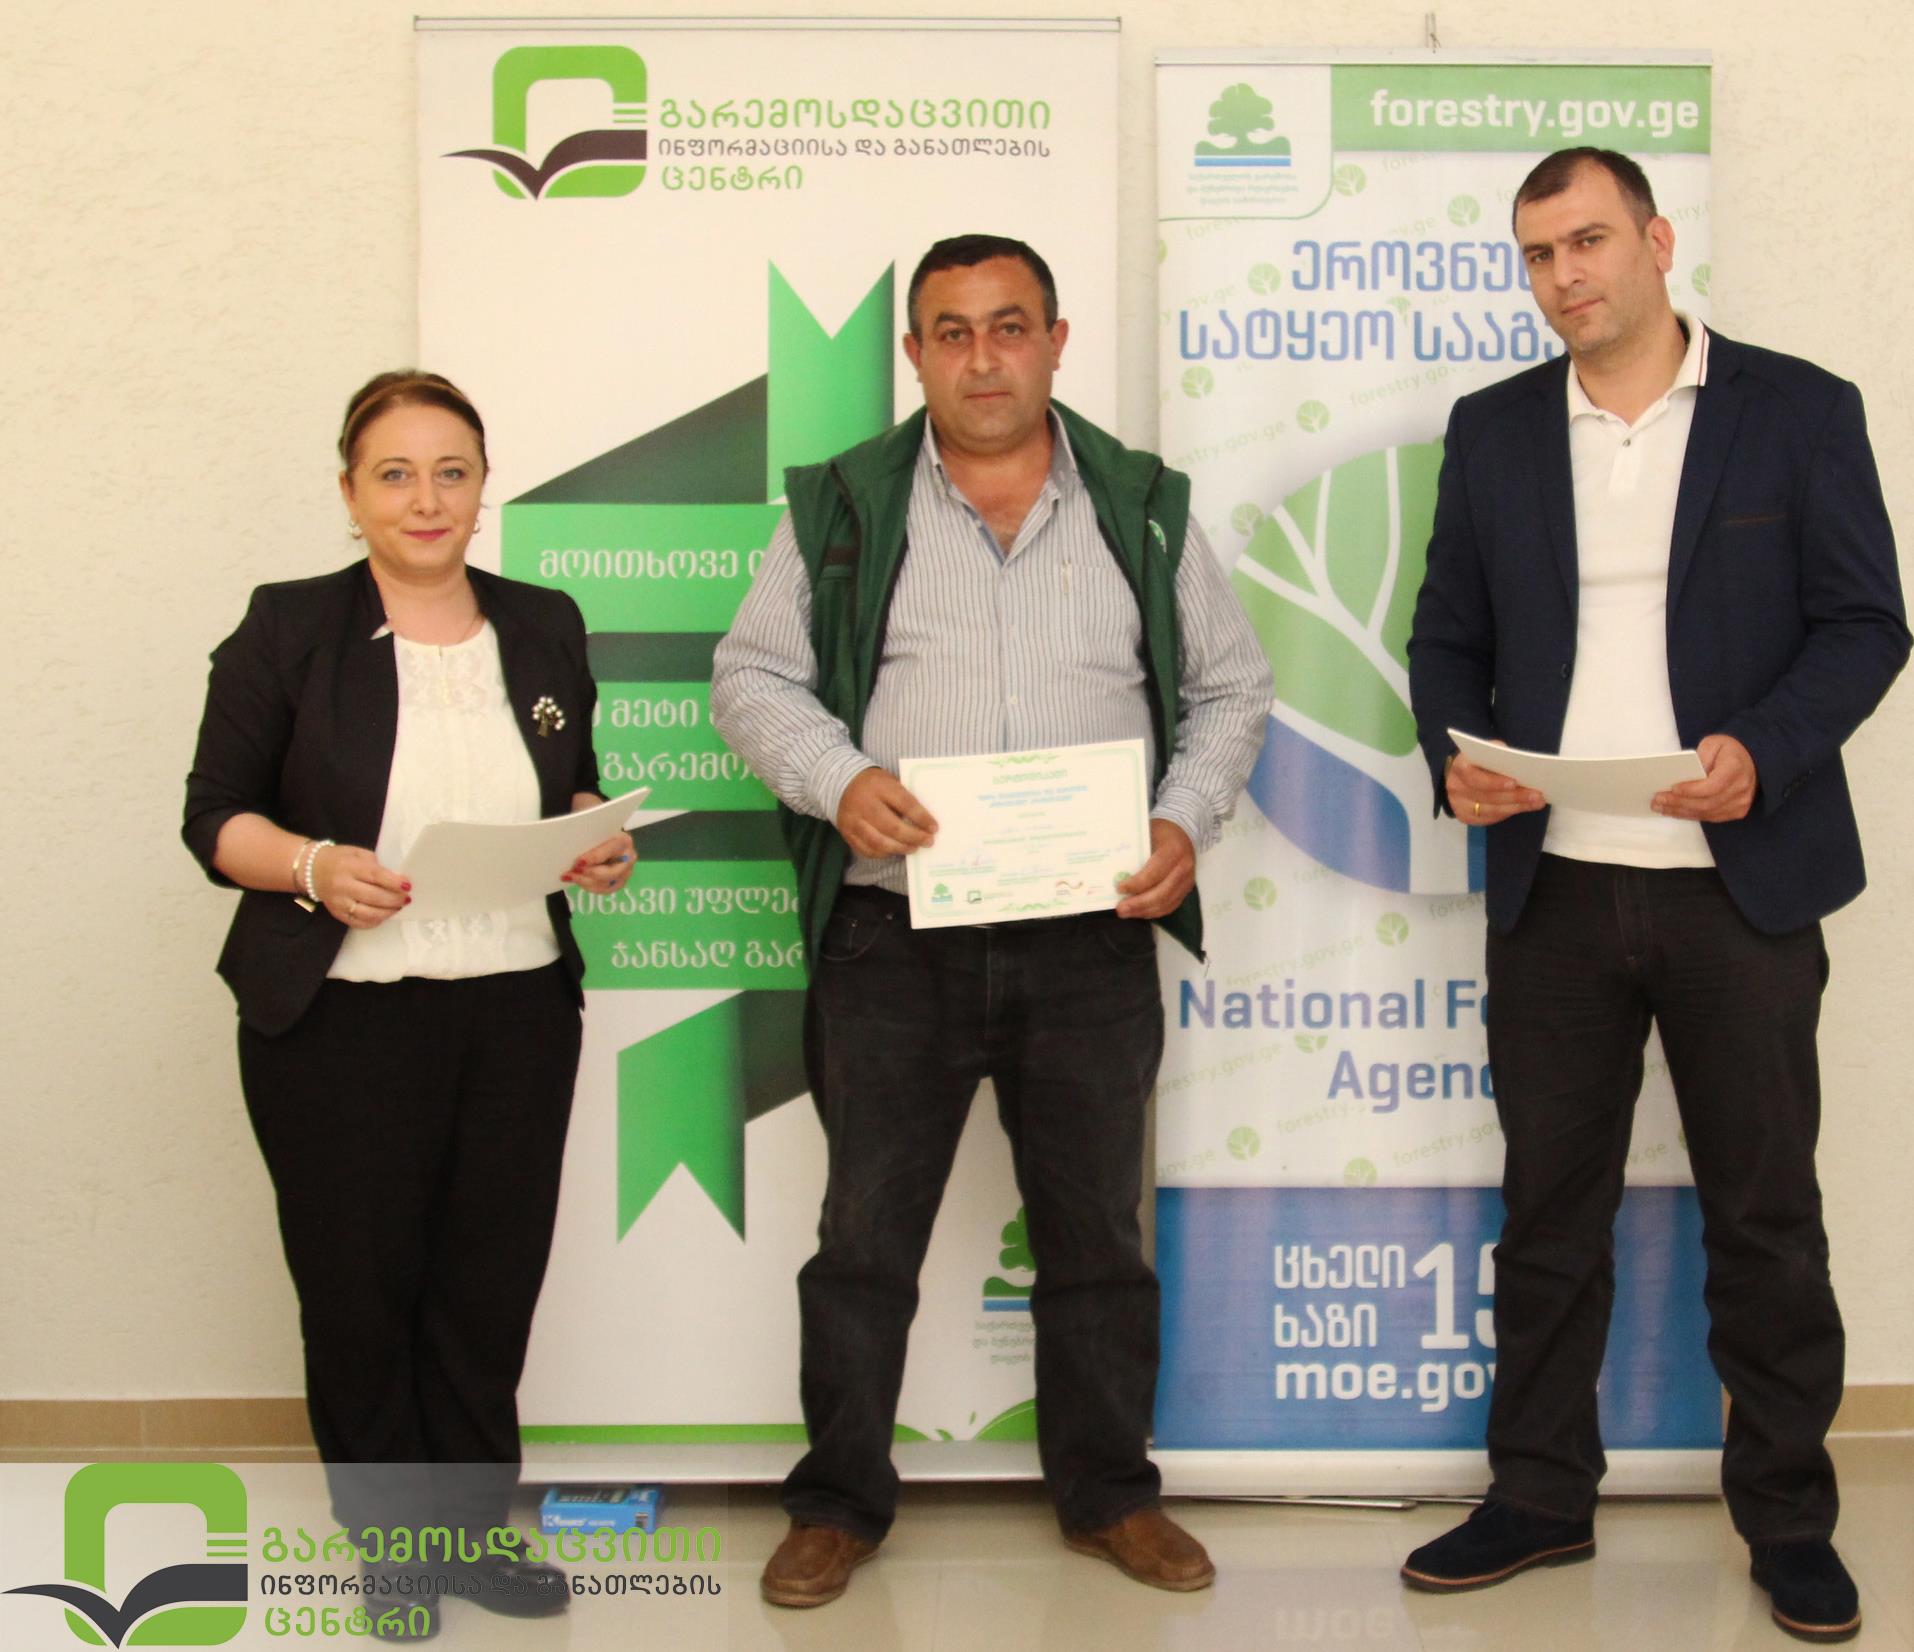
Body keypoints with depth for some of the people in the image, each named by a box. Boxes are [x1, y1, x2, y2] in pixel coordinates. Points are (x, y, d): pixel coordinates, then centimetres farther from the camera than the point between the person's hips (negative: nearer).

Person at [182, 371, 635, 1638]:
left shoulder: (546, 627, 9)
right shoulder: (287, 629, -2)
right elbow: (216, 816, -3)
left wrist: (599, 838, -1)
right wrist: (311, 866, -21)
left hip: (519, 1011, 3)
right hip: (342, 1021, -3)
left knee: (494, 1283, 9)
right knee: (359, 1287, 6)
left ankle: (474, 1522, 27)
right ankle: (389, 1539, 24)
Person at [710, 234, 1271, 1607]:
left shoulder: (1145, 506, 8)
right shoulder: (842, 508, 4)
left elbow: (1231, 686, 11)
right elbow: (753, 676, 4)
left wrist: (1186, 824, -5)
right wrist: (837, 778, -15)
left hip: (1090, 944, 1)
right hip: (893, 941, -1)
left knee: (1095, 1228, 12)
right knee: (866, 1233, 7)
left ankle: (1108, 1492, 28)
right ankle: (840, 1502, 22)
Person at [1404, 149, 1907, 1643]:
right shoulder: (1494, 429, 9)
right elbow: (1449, 634, 11)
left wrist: (1766, 750, -19)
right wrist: (1457, 754, -8)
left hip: (1741, 886, -2)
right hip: (1552, 887, 3)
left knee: (1765, 1212, 6)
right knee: (1549, 1209, 10)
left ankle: (1789, 1516, 21)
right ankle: (1541, 1498, 23)